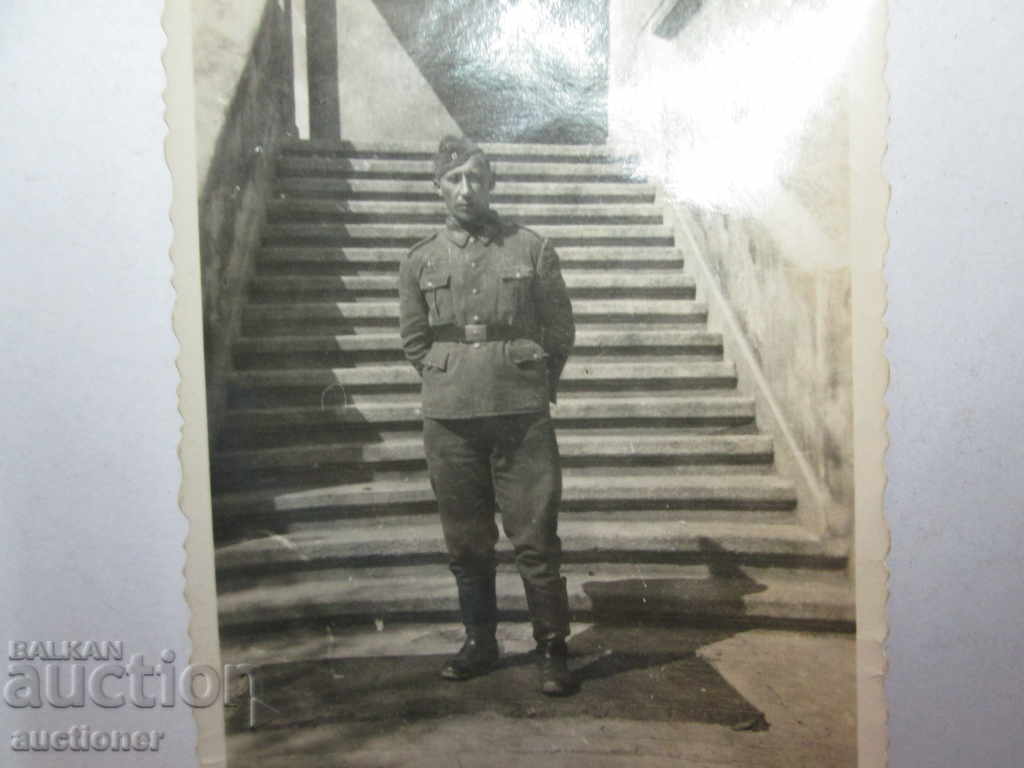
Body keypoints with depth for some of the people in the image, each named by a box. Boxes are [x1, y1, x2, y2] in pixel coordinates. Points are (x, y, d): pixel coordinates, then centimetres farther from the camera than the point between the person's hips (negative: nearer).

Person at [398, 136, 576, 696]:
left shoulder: (531, 249, 3)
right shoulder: (420, 260, 7)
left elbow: (561, 330, 6)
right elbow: (414, 341, 14)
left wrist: (533, 387, 7)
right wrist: (450, 382, 9)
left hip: (522, 416, -2)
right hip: (448, 419, 2)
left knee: (536, 540, 1)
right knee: (466, 542, 12)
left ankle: (552, 650, 15)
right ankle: (479, 643, 29)